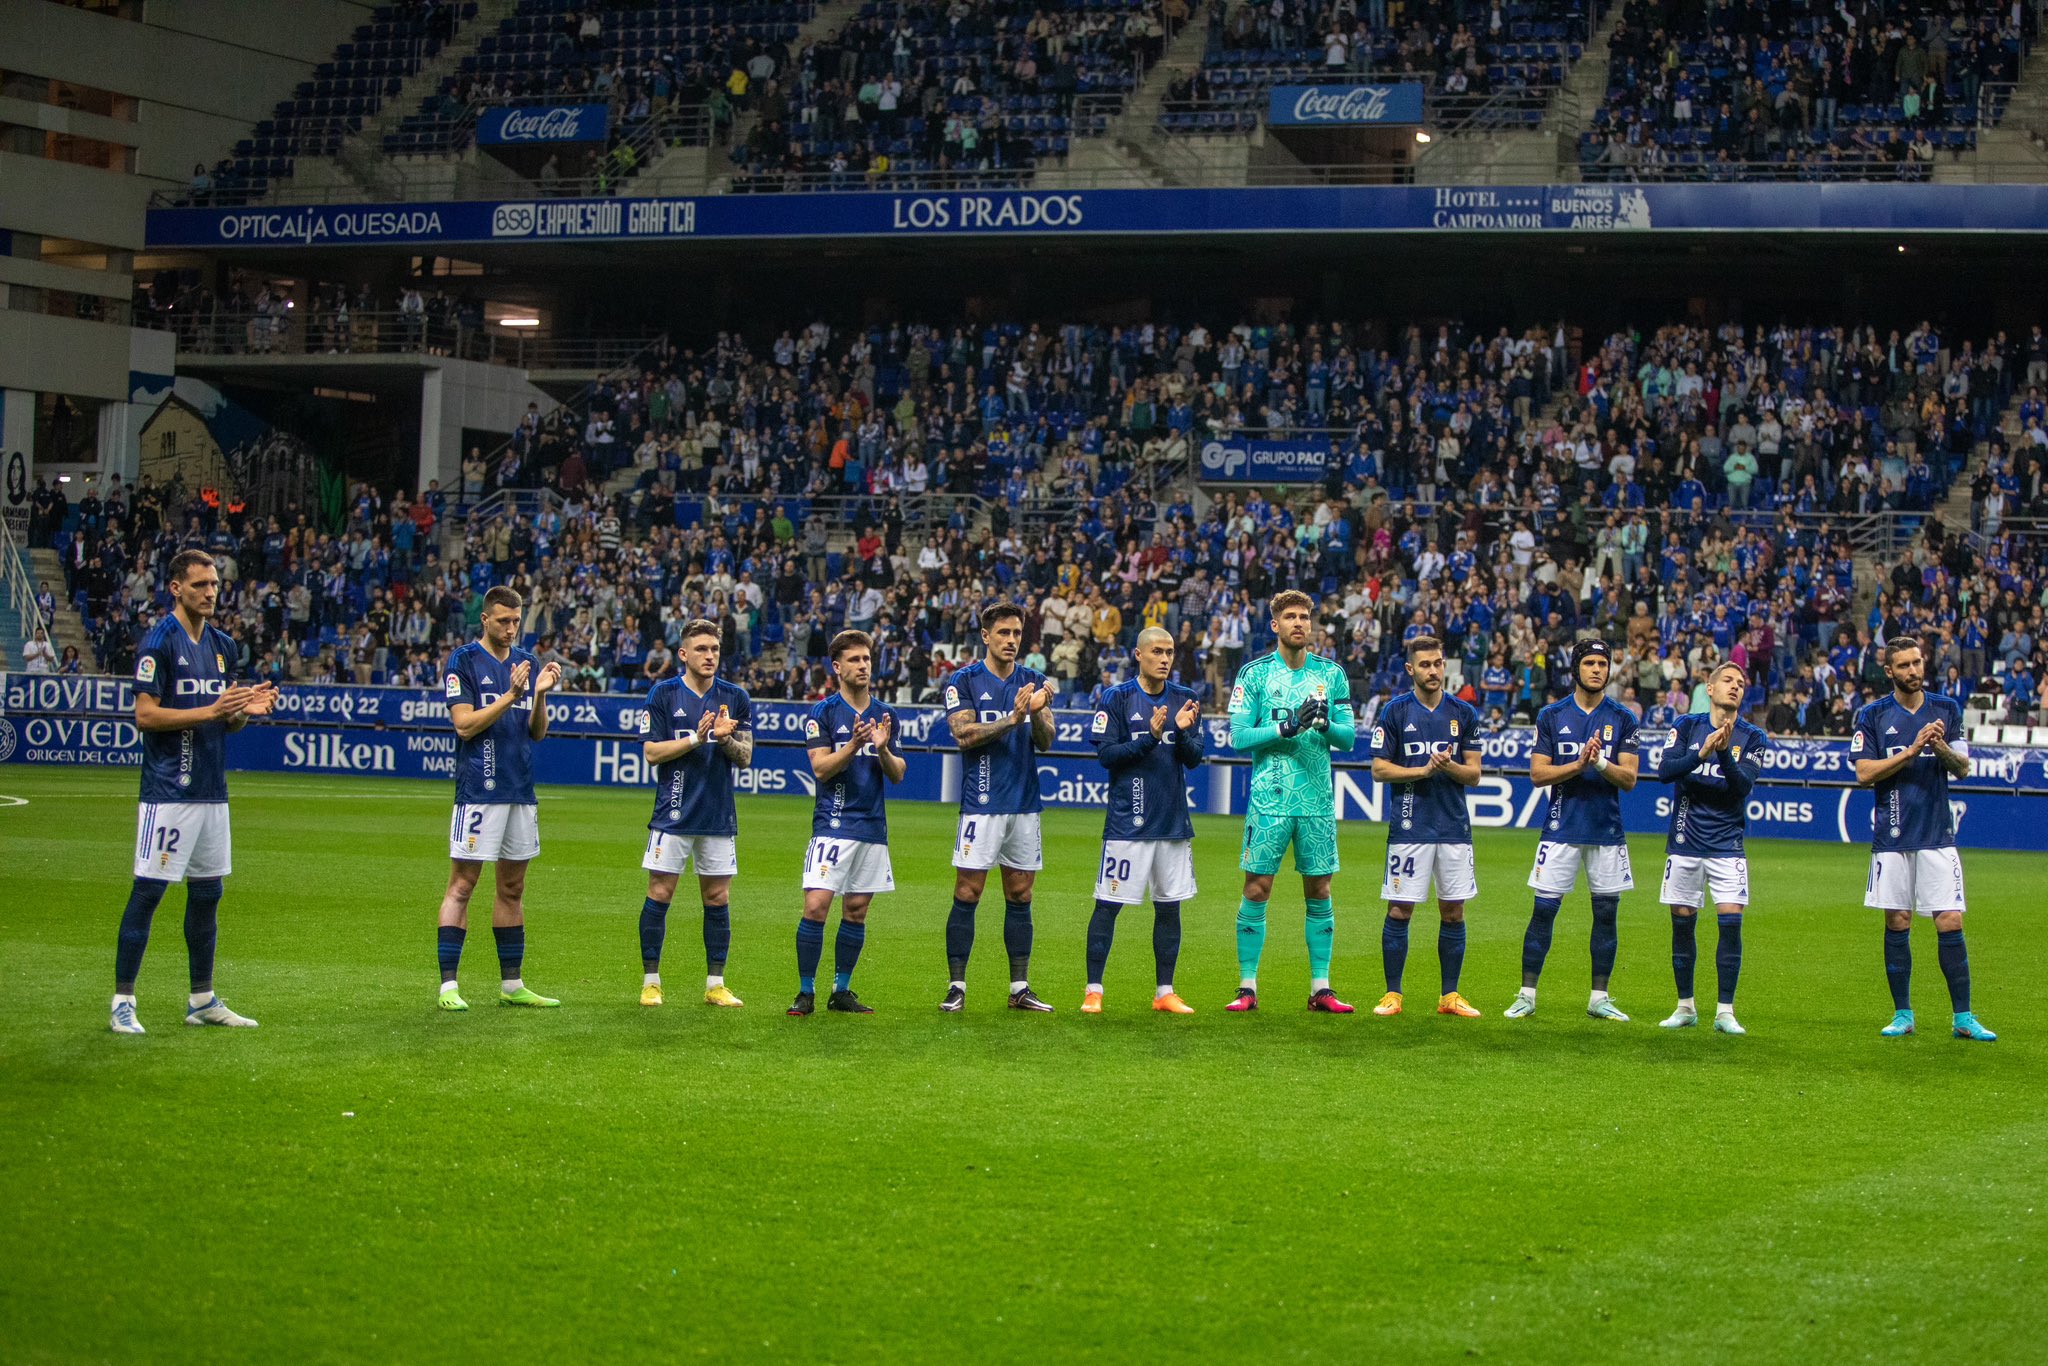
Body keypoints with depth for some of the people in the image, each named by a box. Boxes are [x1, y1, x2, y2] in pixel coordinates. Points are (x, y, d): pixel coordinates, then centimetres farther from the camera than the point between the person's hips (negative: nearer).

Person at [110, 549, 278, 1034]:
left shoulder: (222, 644, 13)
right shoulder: (159, 641, -9)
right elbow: (145, 715, -15)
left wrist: (247, 709, -2)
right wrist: (210, 711, -22)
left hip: (213, 790, 8)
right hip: (168, 790, -8)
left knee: (207, 893, 12)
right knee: (147, 891, -7)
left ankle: (202, 999, 21)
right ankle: (122, 1002, -3)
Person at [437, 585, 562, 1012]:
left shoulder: (528, 664, 12)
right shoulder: (463, 662, -4)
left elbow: (538, 732, 11)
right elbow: (465, 724, -13)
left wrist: (540, 693, -7)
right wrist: (511, 695, -19)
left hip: (521, 791, 6)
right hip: (478, 791, -6)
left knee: (513, 887, 11)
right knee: (462, 884, -6)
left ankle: (512, 984, 17)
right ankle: (448, 985, -6)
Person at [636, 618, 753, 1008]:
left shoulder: (736, 698, 5)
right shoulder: (663, 694, -1)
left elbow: (745, 757, 5)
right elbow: (652, 752, -5)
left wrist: (726, 739, -16)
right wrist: (696, 738, -16)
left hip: (719, 815, 2)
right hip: (672, 814, -2)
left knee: (718, 899, 5)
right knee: (659, 894, -3)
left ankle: (715, 984, 12)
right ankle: (650, 982, 6)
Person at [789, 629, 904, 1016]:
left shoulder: (885, 716, 11)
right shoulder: (823, 713, -2)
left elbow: (897, 775, 9)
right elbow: (821, 768, -10)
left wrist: (882, 749, -10)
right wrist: (854, 744, -24)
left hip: (873, 827, 5)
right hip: (833, 825, -5)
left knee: (857, 911, 7)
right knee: (816, 906, -13)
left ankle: (841, 992, 15)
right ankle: (806, 992, -5)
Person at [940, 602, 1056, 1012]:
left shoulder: (1033, 682, 10)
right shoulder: (963, 681, -1)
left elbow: (1045, 742, 4)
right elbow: (965, 735, -12)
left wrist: (1036, 713, -16)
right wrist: (1012, 718, -22)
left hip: (1025, 805, 4)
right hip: (981, 805, -4)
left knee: (1020, 897, 7)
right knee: (967, 895, -5)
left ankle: (1019, 987, 11)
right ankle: (956, 986, 1)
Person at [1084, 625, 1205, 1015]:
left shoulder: (1185, 700, 8)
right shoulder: (1116, 698, -3)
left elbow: (1195, 758, 4)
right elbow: (1106, 754, -9)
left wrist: (1182, 732, -16)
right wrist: (1150, 737, -19)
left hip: (1174, 822, 4)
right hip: (1127, 821, -4)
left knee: (1169, 906, 7)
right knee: (1108, 905, -2)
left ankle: (1164, 992, 15)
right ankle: (1093, 990, 5)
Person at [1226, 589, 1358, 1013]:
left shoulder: (1331, 673, 8)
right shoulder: (1255, 673, 1)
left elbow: (1349, 737, 7)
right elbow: (1238, 737, -5)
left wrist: (1325, 724, -14)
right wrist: (1286, 727, -17)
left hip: (1318, 800, 3)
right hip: (1269, 798, -2)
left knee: (1319, 893, 6)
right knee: (1257, 890, -3)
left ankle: (1321, 989, 11)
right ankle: (1247, 987, 4)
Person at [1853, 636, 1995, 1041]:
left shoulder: (1947, 710, 8)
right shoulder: (1873, 715, 2)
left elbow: (1963, 768, 4)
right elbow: (1865, 772, -6)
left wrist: (1941, 747, -17)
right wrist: (1912, 749, -16)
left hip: (1938, 835, 1)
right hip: (1892, 836, -1)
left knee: (1951, 923, -5)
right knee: (1897, 924, 3)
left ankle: (1963, 1017, -1)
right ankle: (1902, 1014, 12)